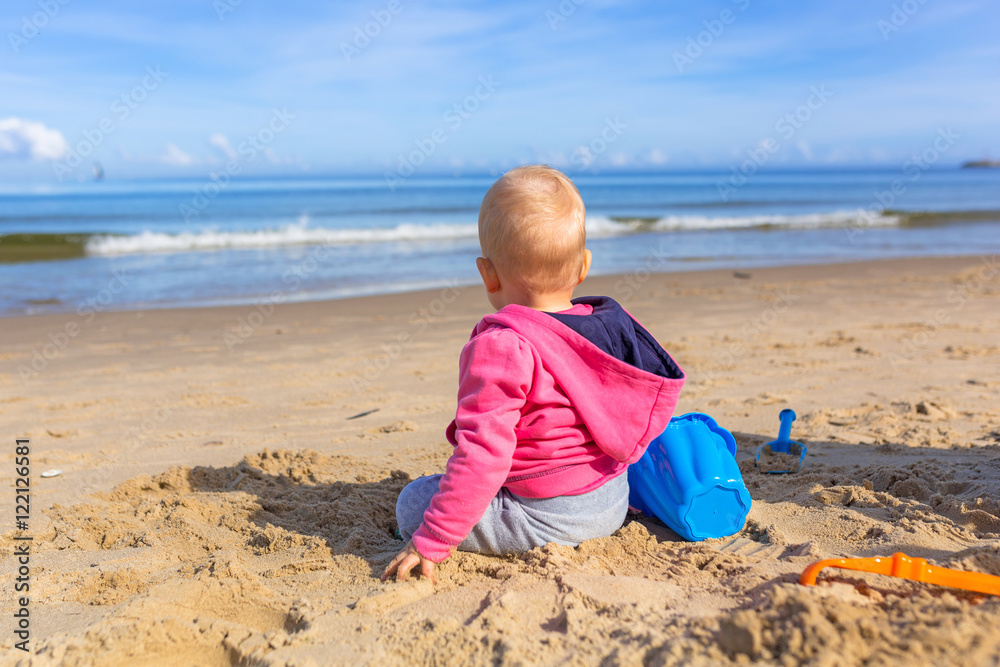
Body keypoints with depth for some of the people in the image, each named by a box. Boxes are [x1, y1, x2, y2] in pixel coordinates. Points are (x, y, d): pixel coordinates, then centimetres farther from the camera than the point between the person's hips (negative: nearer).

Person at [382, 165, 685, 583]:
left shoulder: (500, 349, -24)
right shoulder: (612, 324, -1)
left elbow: (482, 457, -29)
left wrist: (432, 543, -22)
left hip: (547, 518, -9)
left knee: (413, 502, 1)